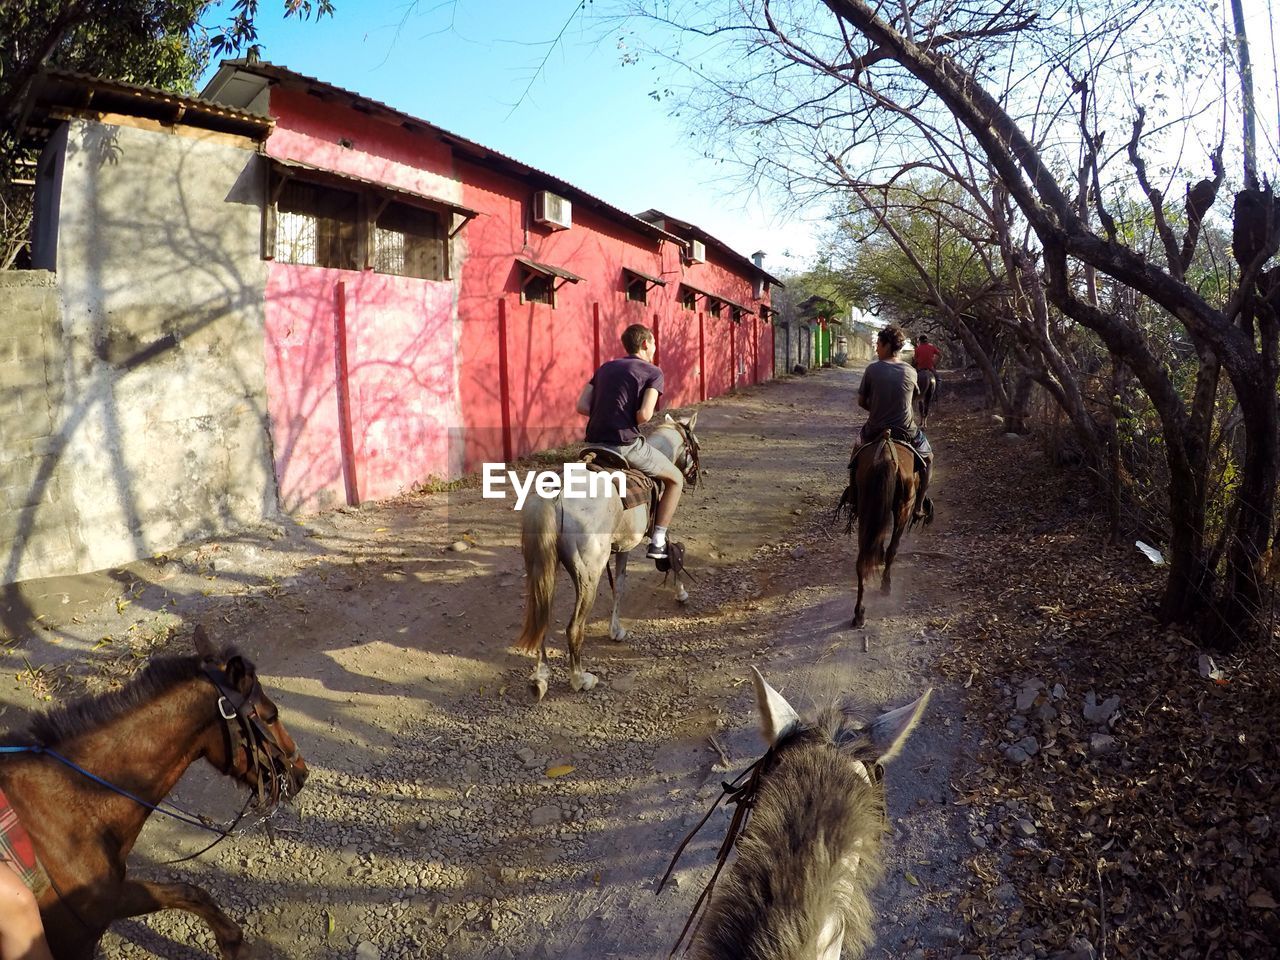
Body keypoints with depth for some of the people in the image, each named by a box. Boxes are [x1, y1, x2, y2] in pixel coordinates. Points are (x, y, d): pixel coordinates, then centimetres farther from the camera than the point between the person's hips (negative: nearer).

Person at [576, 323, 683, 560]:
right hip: (626, 444, -6)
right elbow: (644, 414, -15)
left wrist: (608, 416, 13)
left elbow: (582, 406, 9)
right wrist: (631, 422, 6)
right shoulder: (653, 372, 1)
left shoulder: (605, 368, 18)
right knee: (675, 479, 13)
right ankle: (657, 541, 7)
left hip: (595, 443, 6)